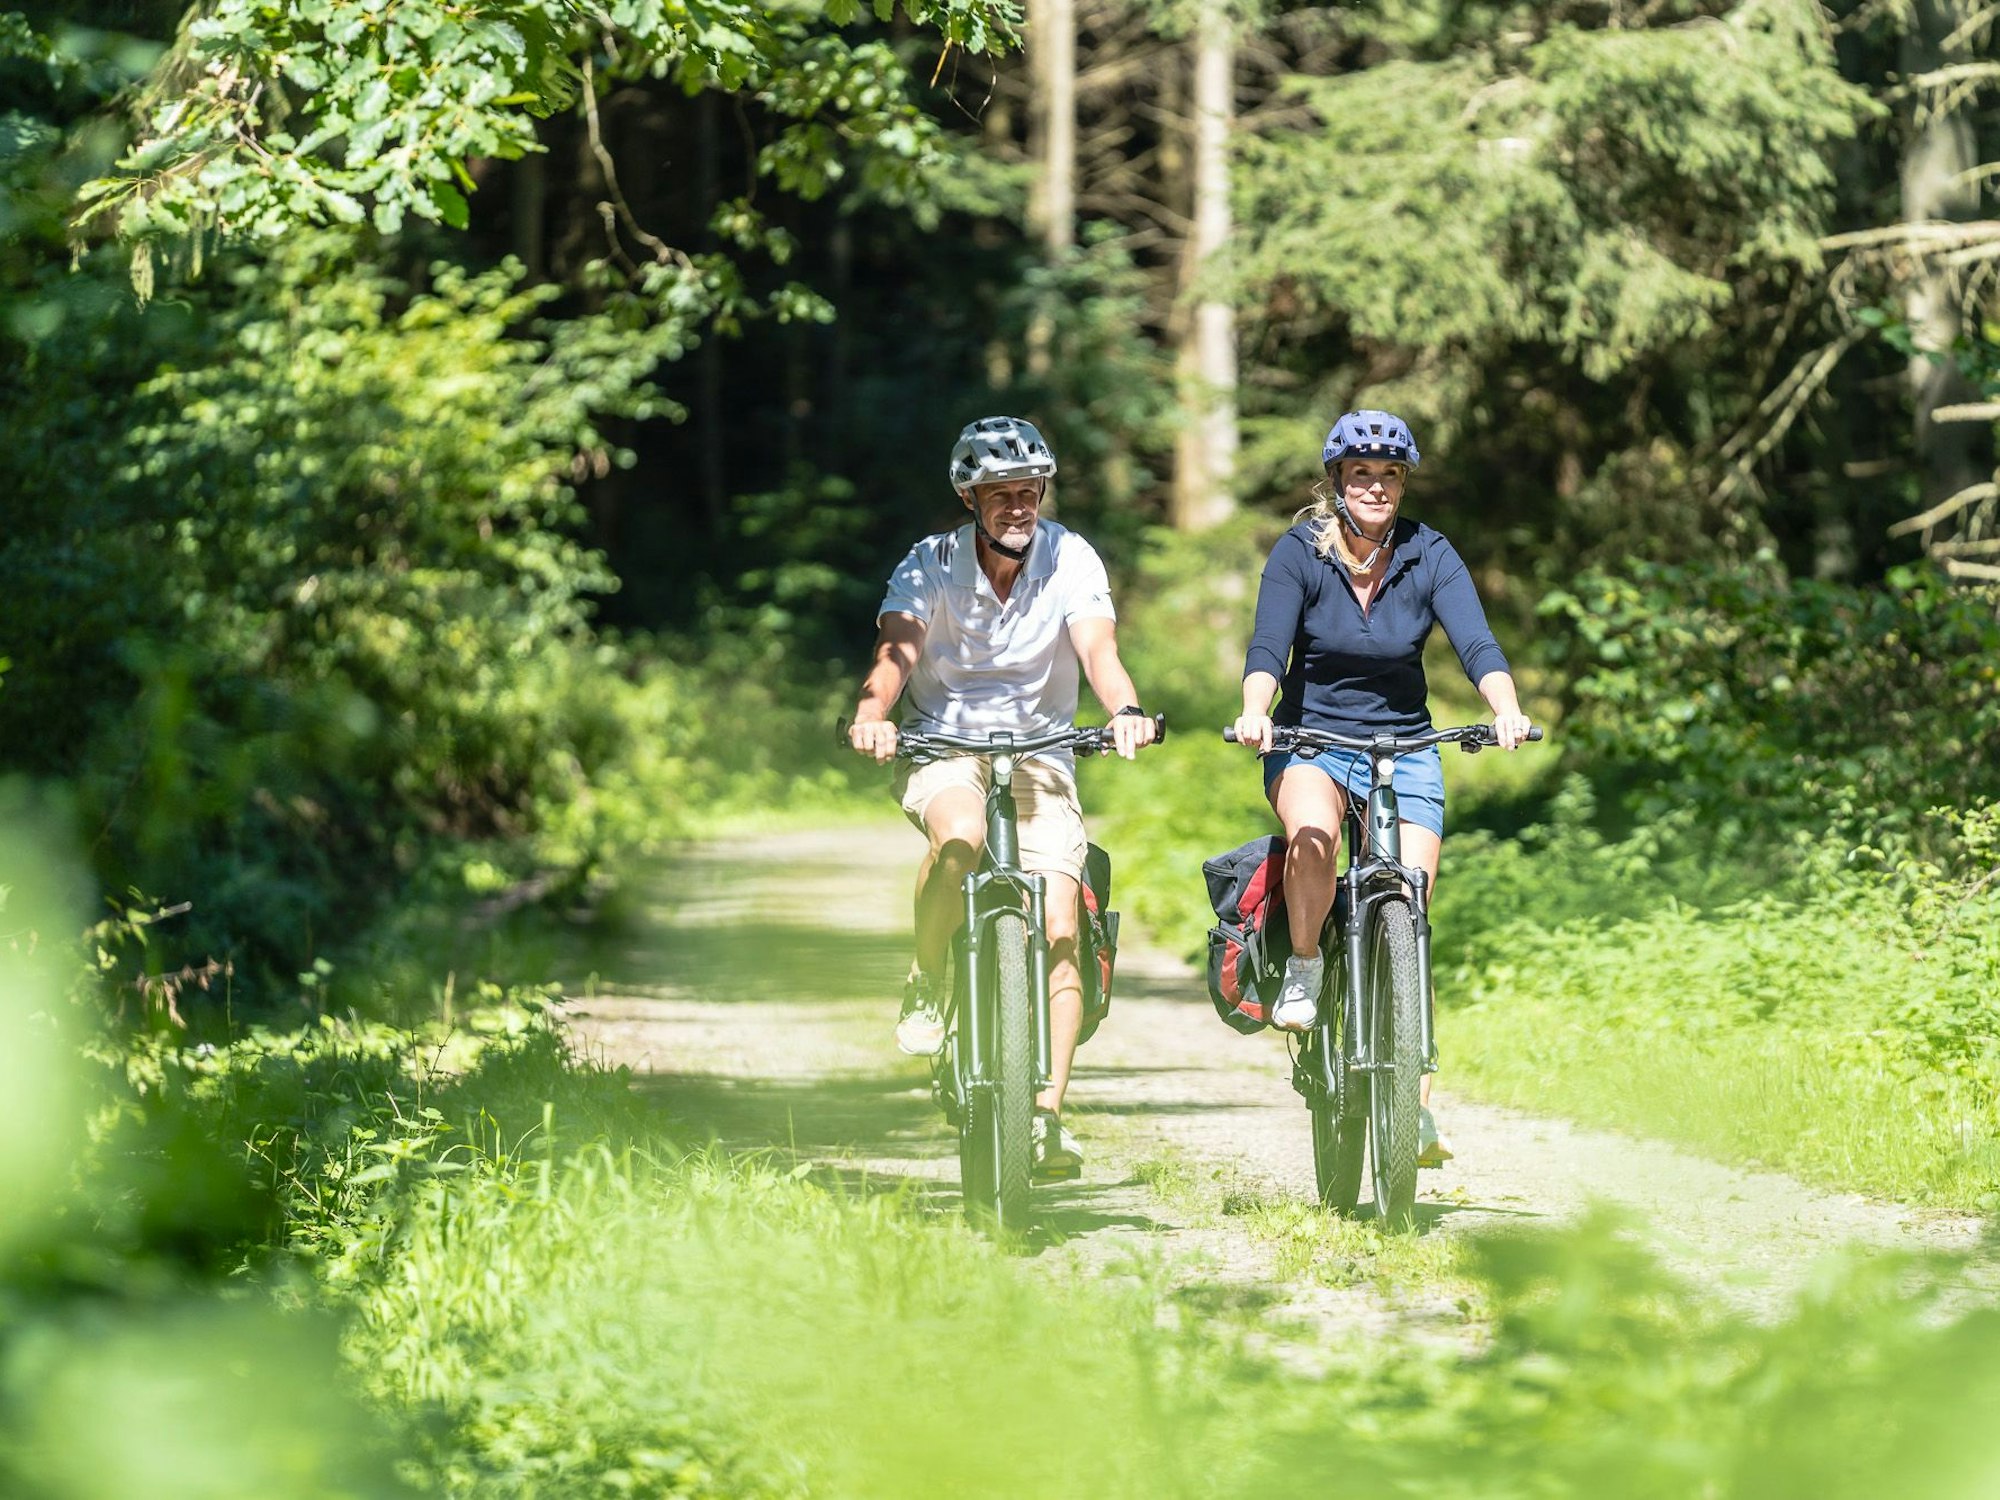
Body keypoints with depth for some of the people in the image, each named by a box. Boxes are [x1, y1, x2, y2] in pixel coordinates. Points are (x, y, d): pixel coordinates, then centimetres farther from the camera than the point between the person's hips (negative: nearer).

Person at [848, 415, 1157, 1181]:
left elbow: (1097, 647, -23)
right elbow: (896, 651, -24)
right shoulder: (931, 565, -9)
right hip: (943, 745, -1)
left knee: (1058, 932, -13)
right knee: (961, 838, -37)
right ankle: (925, 982, -11)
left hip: (1039, 750, 2)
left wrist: (1125, 710, -45)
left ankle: (1048, 1117, -9)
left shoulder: (1071, 559, -9)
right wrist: (871, 715, -46)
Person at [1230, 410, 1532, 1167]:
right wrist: (1255, 711, -40)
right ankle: (1303, 969, -10)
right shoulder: (1299, 553, -8)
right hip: (1312, 738, -1)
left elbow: (1476, 643, -18)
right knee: (1314, 832, -36)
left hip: (1406, 746, 1)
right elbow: (1267, 646, -19)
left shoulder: (1428, 556, -6)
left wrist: (1506, 709, -37)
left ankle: (1414, 1102, -2)